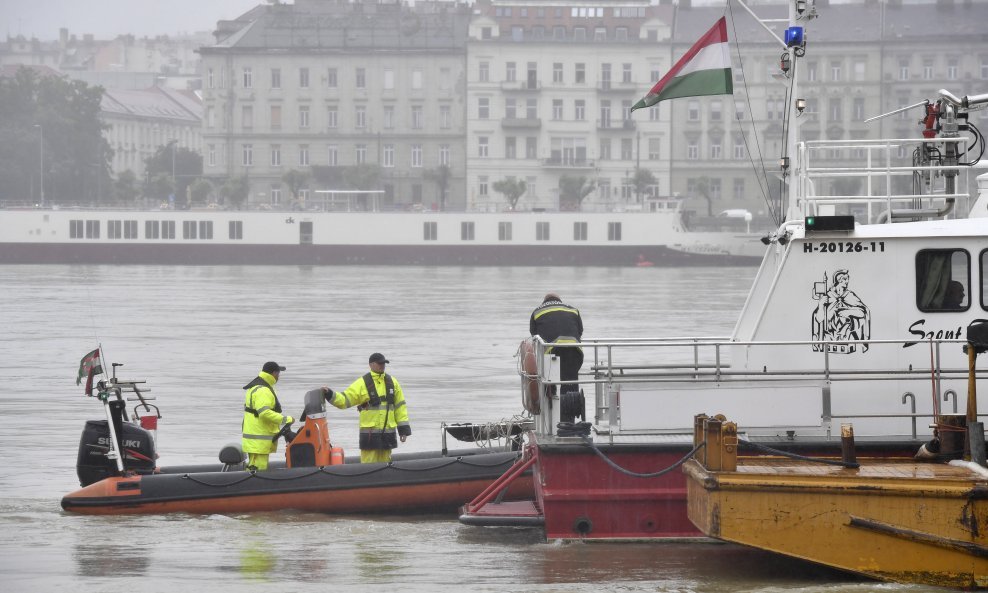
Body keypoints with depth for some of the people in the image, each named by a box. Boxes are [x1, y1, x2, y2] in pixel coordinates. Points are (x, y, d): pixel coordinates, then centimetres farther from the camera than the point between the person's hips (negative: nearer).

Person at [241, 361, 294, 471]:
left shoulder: (255, 387, 17)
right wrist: (286, 419, -21)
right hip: (259, 441, -11)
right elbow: (264, 413, -28)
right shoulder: (263, 391, -18)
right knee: (258, 467, -14)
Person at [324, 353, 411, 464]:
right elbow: (344, 400, -5)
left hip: (388, 433, 4)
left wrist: (403, 429, 9)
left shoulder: (392, 382, 10)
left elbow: (400, 406, 13)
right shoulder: (362, 384, -2)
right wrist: (330, 395, -22)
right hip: (369, 433, -4)